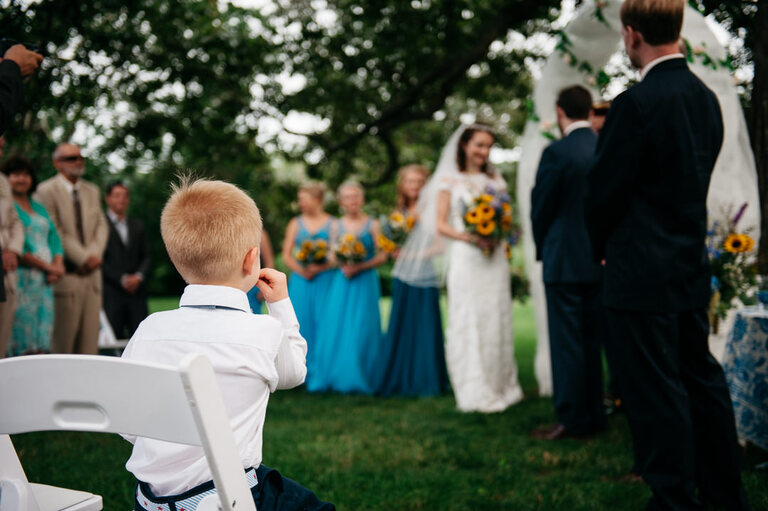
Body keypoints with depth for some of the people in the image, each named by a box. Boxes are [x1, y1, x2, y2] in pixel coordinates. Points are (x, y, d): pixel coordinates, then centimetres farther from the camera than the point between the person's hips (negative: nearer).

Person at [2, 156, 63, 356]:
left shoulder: (39, 208, 22)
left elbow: (54, 239, 17)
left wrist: (58, 264, -3)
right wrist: (46, 266, -12)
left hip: (44, 280, 7)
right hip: (21, 278, -7)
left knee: (42, 343, 3)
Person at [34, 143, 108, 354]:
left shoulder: (92, 191, 17)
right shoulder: (46, 191, -4)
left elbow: (101, 225, 12)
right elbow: (55, 232, -10)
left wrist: (94, 254, -6)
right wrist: (83, 258, -13)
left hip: (91, 273, 6)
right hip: (66, 274, -6)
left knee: (90, 340, 4)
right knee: (62, 341, -4)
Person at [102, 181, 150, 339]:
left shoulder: (138, 226, 18)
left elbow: (146, 256, 15)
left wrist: (139, 276, -3)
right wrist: (122, 279, -10)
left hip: (137, 292, 4)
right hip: (112, 292, -4)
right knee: (115, 337, -5)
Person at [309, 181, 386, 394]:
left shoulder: (372, 225, 3)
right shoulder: (336, 225, 11)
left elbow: (382, 255, -2)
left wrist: (360, 267, -14)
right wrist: (342, 265, -12)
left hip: (365, 282, -2)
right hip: (340, 281, 2)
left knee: (361, 328, -4)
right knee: (335, 327, -3)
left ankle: (359, 378, 4)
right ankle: (333, 377, 5)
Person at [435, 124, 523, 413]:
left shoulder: (496, 181, 14)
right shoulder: (451, 181, 6)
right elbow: (441, 225, 1)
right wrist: (469, 237, -15)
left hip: (494, 259, 3)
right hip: (465, 259, -3)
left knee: (496, 320, 3)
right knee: (467, 322, -3)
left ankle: (500, 387, 13)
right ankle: (475, 393, 2)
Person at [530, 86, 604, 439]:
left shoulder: (556, 152, -14)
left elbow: (540, 208, -7)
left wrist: (542, 249, 9)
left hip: (565, 261, -6)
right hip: (600, 260, 6)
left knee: (566, 342, 1)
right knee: (592, 340, 14)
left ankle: (572, 420, 5)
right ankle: (594, 415, 22)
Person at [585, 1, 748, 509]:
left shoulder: (636, 104, -18)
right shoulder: (707, 99, 6)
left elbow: (603, 192, -12)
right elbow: (693, 183, 12)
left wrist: (603, 246, 6)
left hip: (641, 275, -8)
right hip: (692, 268, 9)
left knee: (657, 394, 1)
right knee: (701, 379, 17)